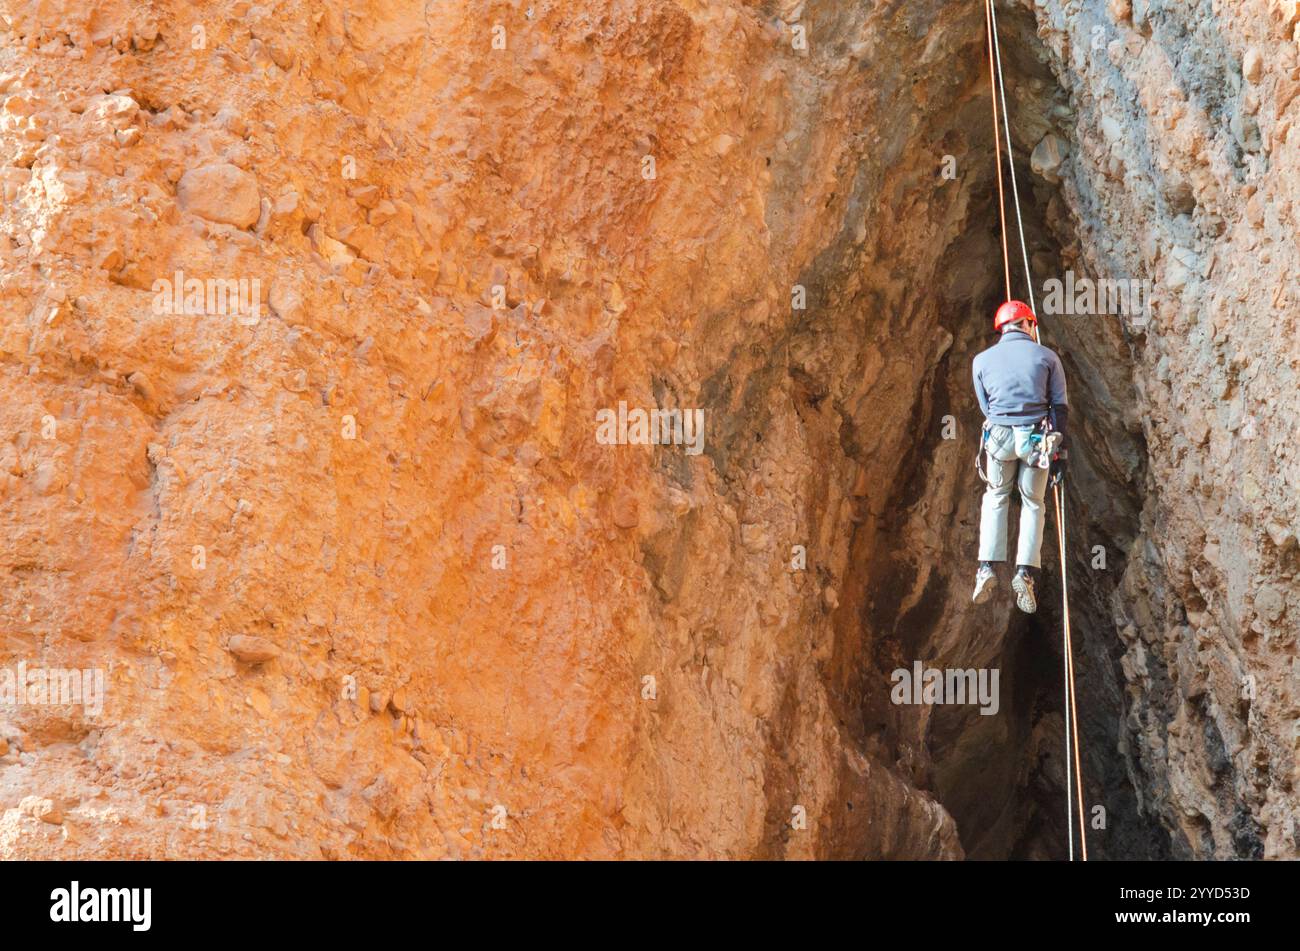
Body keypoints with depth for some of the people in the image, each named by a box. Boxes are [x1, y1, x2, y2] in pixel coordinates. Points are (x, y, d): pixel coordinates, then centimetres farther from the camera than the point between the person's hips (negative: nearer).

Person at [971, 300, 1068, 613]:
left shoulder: (982, 360, 6)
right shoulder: (1047, 357, 2)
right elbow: (1059, 407, -1)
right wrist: (1059, 453, 1)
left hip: (999, 435, 1)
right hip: (1037, 438, -1)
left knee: (995, 497, 22)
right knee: (1033, 503, 15)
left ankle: (987, 568, 7)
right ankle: (1024, 573, 0)